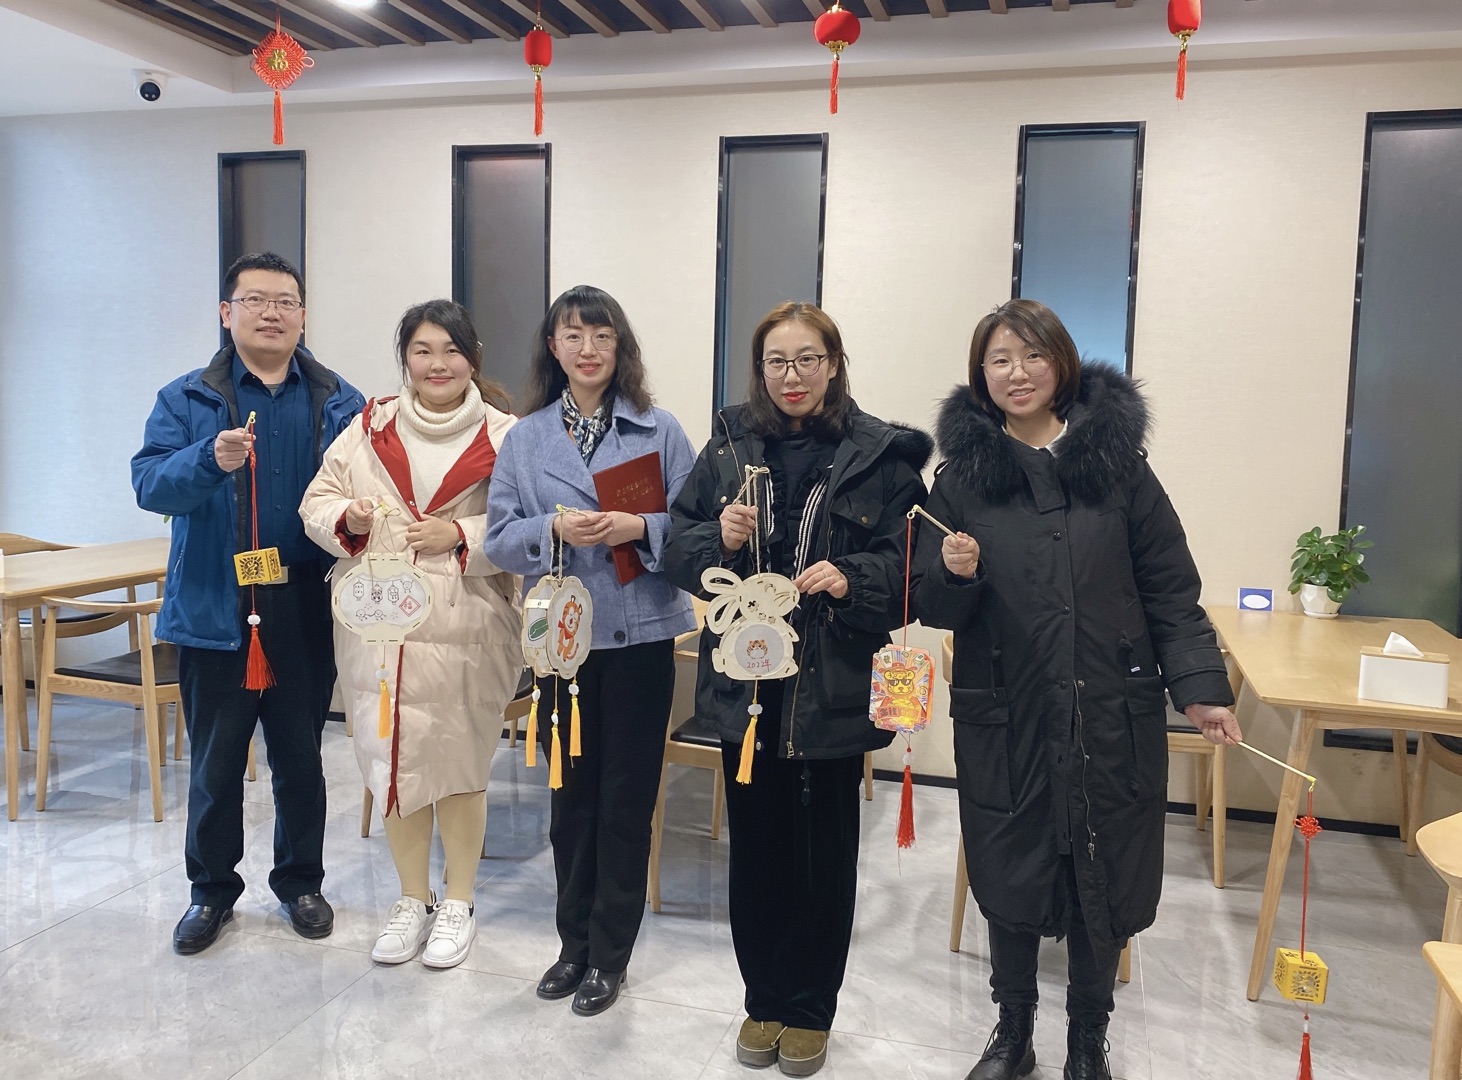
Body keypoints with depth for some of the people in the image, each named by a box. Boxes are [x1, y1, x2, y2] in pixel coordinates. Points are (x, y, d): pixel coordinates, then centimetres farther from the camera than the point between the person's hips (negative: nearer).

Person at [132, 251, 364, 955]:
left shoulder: (340, 403, 5)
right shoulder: (186, 401, 2)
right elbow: (149, 483, -11)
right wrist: (210, 460, -30)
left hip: (307, 613, 1)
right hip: (214, 612, -1)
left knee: (300, 758, 13)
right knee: (215, 764, 10)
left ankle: (300, 881, 31)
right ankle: (212, 890, 29)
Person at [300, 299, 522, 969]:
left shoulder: (503, 436, -3)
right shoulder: (371, 426, 8)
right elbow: (316, 503, 9)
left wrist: (461, 534, -19)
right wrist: (348, 519, -11)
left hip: (465, 630, -3)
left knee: (459, 763, 6)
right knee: (390, 760, 11)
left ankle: (458, 903, 26)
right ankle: (412, 901, 31)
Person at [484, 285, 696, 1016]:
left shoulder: (660, 431, 0)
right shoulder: (524, 438, 5)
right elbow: (500, 539, 1)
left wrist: (638, 528, -19)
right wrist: (554, 530, -17)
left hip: (641, 634, -2)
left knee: (627, 796, 6)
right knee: (571, 791, 12)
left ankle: (609, 953, 21)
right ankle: (574, 941, 29)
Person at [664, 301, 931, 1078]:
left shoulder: (880, 456, -4)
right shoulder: (730, 445, 5)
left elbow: (906, 563, -6)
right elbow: (679, 547, 5)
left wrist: (851, 580, -23)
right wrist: (717, 538, -14)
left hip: (833, 690, -2)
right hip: (745, 683, 3)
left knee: (824, 853, 10)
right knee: (756, 847, 13)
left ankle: (810, 1009, 30)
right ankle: (763, 1000, 32)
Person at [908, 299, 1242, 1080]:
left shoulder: (1117, 460, 0)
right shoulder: (962, 473, 1)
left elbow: (1170, 589, 2)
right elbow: (931, 606, 2)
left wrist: (1199, 685, -6)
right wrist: (954, 574, -19)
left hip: (1113, 719, 0)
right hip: (1004, 720, 0)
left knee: (1104, 879, 9)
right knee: (1007, 876, 10)